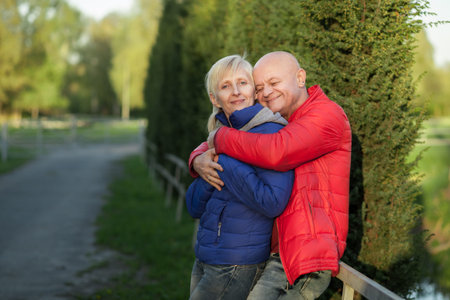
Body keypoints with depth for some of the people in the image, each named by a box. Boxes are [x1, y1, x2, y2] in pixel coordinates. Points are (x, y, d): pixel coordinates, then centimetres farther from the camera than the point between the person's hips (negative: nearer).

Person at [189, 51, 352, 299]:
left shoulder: (328, 115, -9)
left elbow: (277, 153, -27)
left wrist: (220, 138, -11)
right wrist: (200, 160, -5)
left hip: (309, 250, -8)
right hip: (279, 252, 8)